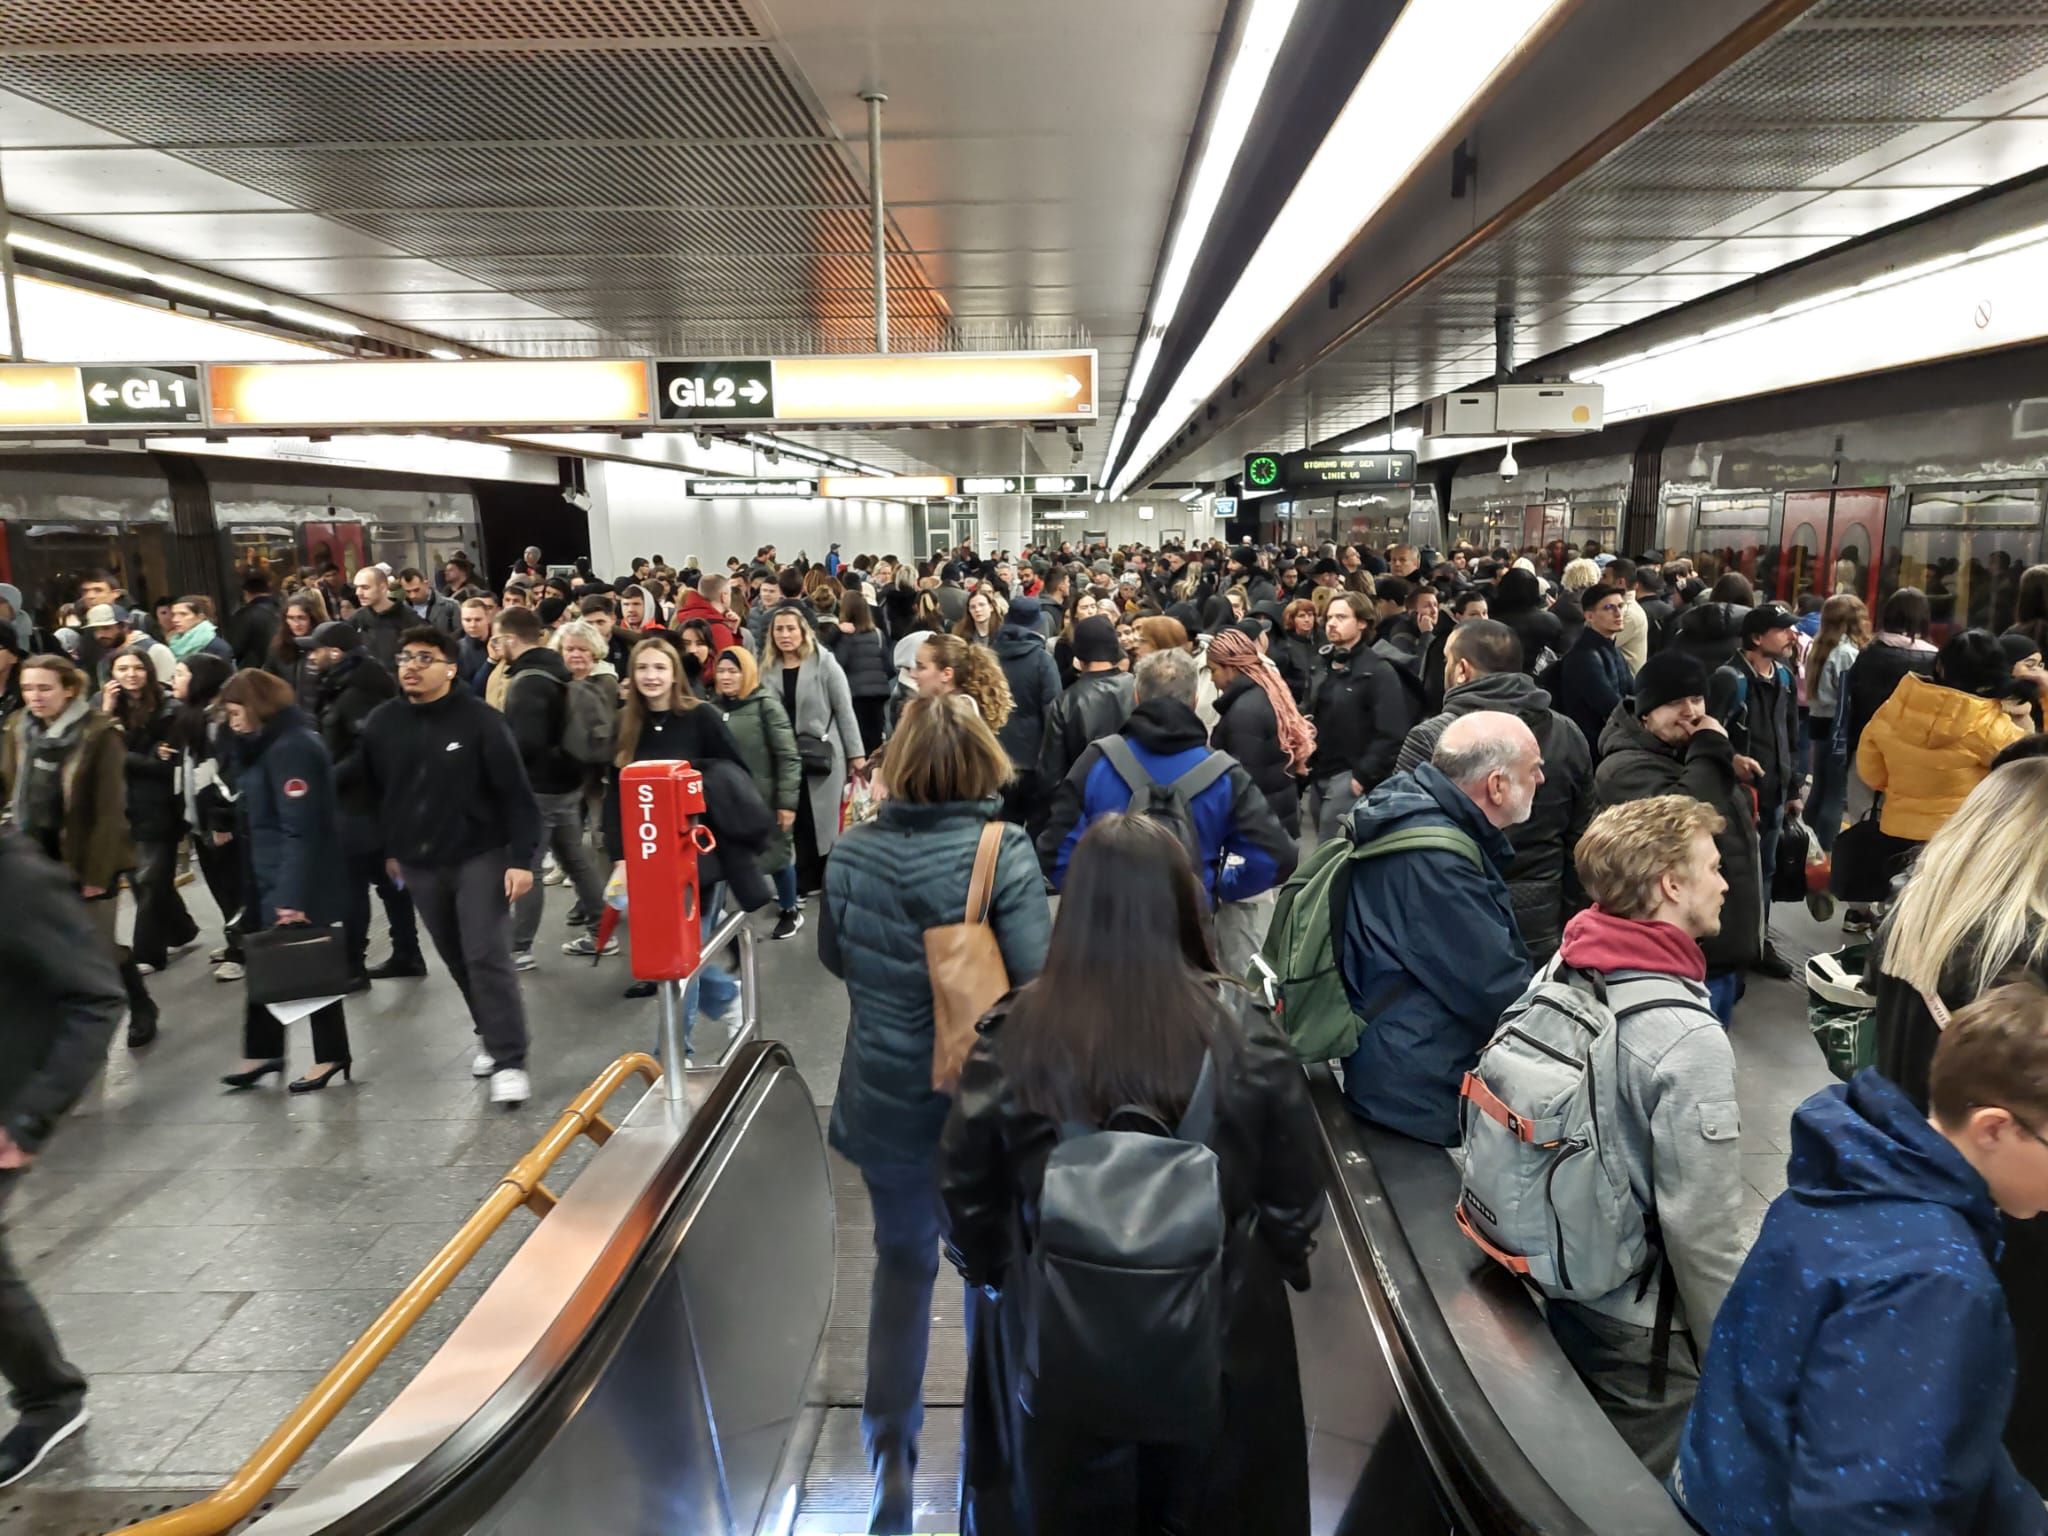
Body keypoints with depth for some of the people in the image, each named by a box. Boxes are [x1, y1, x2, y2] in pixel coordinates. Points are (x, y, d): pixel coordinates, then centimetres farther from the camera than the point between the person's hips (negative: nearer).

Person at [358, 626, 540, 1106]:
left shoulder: (481, 720, -13)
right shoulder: (381, 723, 1)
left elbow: (514, 792, -14)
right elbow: (373, 792, 14)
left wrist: (521, 858, -17)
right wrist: (388, 849, 17)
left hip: (479, 856, -5)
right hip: (418, 863, 5)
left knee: (487, 958, -8)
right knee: (457, 960, 14)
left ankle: (510, 1061, -1)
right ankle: (495, 1037, 31)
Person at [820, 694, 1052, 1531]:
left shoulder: (851, 853, -8)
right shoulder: (1003, 855, -20)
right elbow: (1038, 983, -23)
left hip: (884, 1099, 3)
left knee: (902, 1259, 24)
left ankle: (890, 1449, 28)